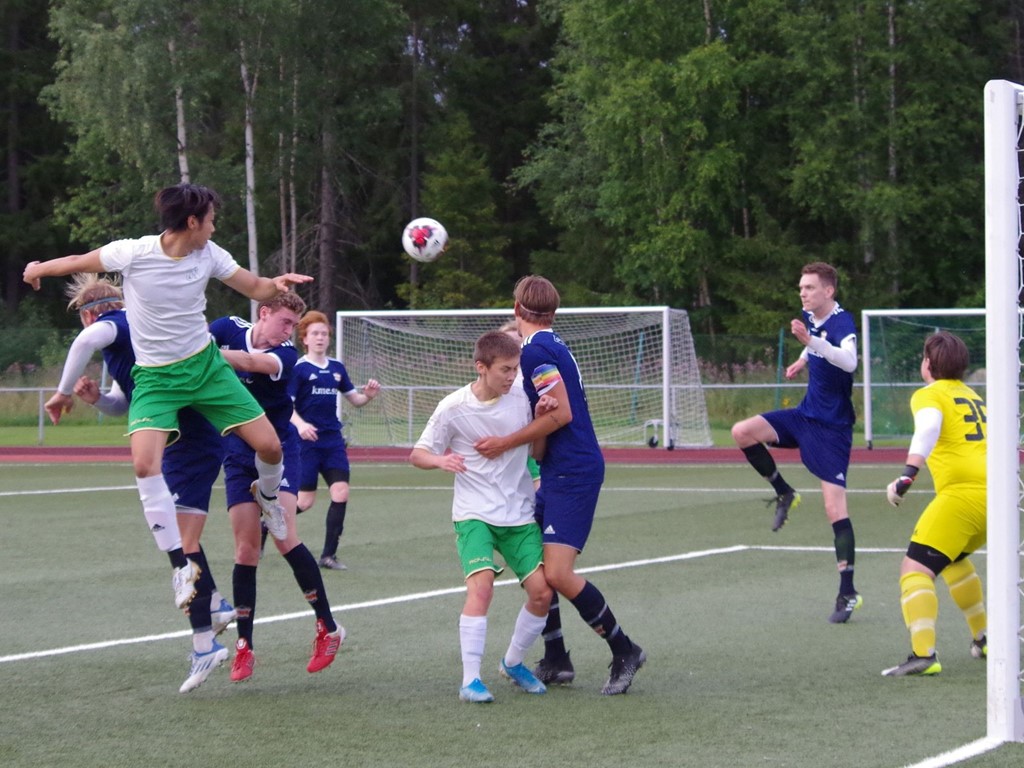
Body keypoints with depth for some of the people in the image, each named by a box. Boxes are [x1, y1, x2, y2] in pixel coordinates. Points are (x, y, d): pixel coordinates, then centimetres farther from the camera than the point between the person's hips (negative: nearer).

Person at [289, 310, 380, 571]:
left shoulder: (337, 368, 11)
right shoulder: (298, 368, -6)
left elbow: (355, 399, 18)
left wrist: (368, 395, -4)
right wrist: (300, 424, -29)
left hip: (333, 440, 5)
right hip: (306, 441, -5)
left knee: (341, 492, -9)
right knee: (305, 500, -6)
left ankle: (328, 554, 0)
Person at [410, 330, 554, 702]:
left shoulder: (522, 398, -1)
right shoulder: (453, 407, -9)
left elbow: (538, 452, 8)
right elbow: (417, 454, -2)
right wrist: (439, 460, -24)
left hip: (519, 514, 4)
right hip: (474, 514, -4)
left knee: (541, 592, -4)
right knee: (481, 584, -24)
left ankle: (513, 662, 22)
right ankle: (470, 680, -20)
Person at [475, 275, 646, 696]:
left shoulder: (536, 351, -14)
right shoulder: (553, 346, 16)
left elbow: (561, 413, -21)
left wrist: (506, 443, -16)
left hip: (572, 473, -11)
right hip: (559, 472, 11)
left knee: (558, 573, -16)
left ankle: (624, 651, -5)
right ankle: (555, 660, 17)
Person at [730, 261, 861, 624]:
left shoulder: (842, 322, -20)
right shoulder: (809, 318, 3)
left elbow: (849, 362, -43)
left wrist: (811, 340, -52)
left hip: (832, 427, -7)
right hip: (806, 414, 8)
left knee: (835, 508, -10)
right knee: (742, 431, -10)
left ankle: (848, 594, -4)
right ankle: (784, 495, 10)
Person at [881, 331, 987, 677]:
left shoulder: (928, 395, 2)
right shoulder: (972, 396, 24)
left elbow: (928, 428, -19)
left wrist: (907, 475, -27)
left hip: (962, 493, -8)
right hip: (993, 495, 8)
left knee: (915, 568, -12)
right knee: (954, 559, 32)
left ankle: (923, 653, -30)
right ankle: (984, 641, 37)